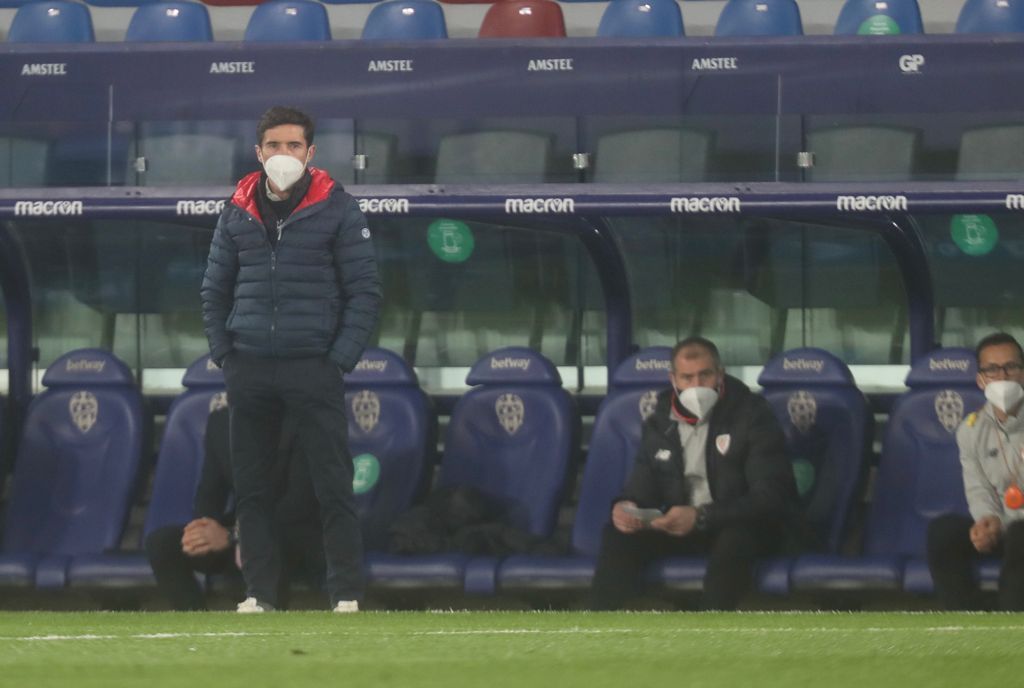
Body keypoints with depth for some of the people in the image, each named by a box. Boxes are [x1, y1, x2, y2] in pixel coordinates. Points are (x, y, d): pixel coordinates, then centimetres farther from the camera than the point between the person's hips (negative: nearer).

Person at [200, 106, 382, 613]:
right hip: (250, 370, 4)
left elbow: (364, 290, -1)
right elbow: (214, 291, 16)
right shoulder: (237, 214, 9)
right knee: (251, 485, 5)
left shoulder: (336, 209, -1)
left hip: (313, 367, -4)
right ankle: (259, 590, 11)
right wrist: (224, 354, 5)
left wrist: (340, 358, -8)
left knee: (333, 485, -5)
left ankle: (346, 592, -2)